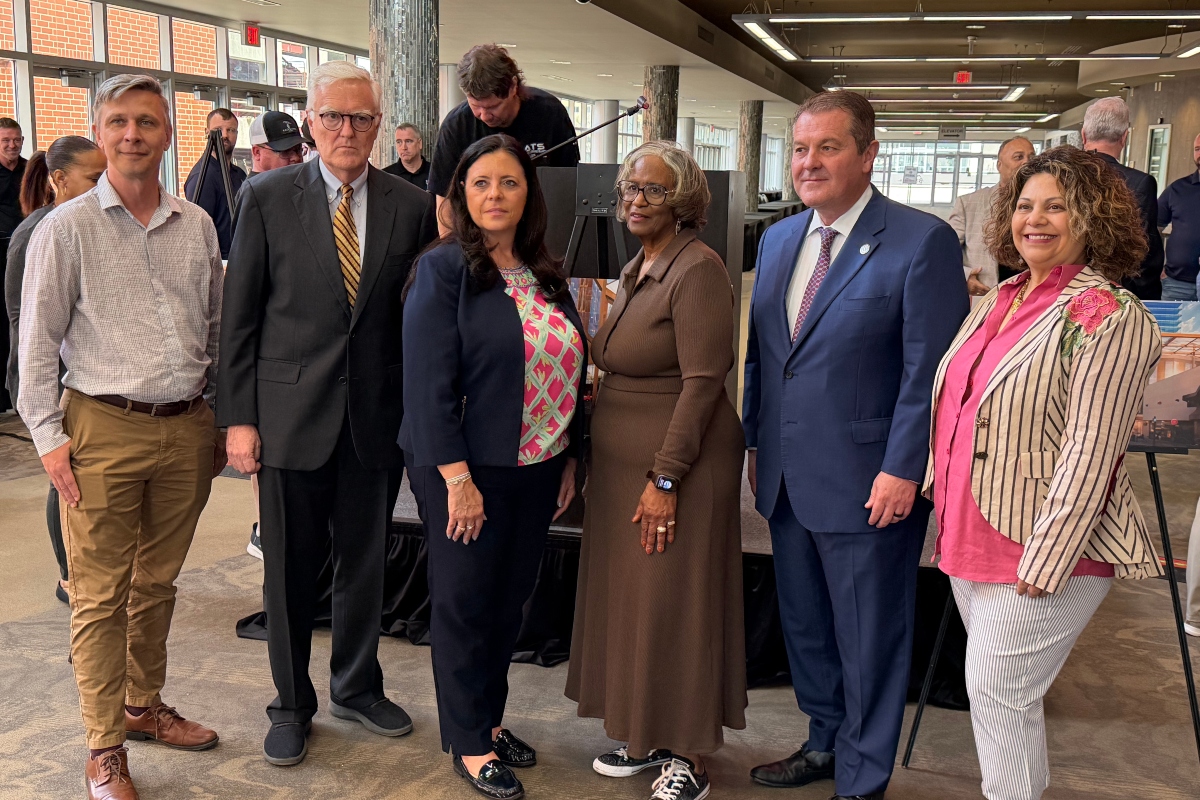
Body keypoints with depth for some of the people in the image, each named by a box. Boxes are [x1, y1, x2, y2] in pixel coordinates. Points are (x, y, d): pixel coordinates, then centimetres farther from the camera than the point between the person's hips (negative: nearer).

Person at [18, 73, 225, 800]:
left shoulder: (198, 227, 8)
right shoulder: (67, 228, -3)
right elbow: (38, 340, -2)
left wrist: (222, 420, 14)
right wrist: (48, 436, -6)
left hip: (186, 427, 4)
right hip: (104, 428, -4)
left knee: (158, 583, 16)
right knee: (102, 595, 3)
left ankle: (144, 705, 34)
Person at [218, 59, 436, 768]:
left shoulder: (413, 207, 1)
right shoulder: (269, 197, -2)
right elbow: (239, 315, -2)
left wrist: (417, 410, 0)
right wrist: (238, 417, -6)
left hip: (376, 415, 2)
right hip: (291, 411, -1)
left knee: (366, 560, 15)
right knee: (291, 567, 10)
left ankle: (357, 687, 36)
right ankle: (292, 704, 29)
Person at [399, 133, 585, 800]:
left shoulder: (546, 276, 9)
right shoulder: (444, 269, -10)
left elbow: (569, 370, 14)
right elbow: (428, 381, -16)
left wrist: (569, 458, 11)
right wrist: (457, 478, -20)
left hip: (537, 470, 6)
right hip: (467, 470, -6)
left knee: (509, 599, 16)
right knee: (466, 601, 7)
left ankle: (490, 716, 35)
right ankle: (469, 741, 23)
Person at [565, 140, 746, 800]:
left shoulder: (697, 270, -15)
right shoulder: (635, 271, 13)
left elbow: (702, 381, -20)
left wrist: (665, 478, -21)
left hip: (678, 467, -9)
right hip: (622, 464, 9)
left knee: (675, 606, 1)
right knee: (627, 601, 15)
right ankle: (647, 736, 30)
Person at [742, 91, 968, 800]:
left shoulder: (924, 242, -11)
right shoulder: (779, 239, 10)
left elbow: (929, 372, -14)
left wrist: (902, 470, -17)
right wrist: (756, 443, 12)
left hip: (869, 485, -6)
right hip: (785, 477, 7)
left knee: (868, 642, 9)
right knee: (804, 628, 20)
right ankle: (826, 742, 41)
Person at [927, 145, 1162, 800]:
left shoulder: (1110, 318, -14)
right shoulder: (999, 300, 10)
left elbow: (1088, 453, -19)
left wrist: (1043, 562, -21)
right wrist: (945, 504, 16)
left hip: (1042, 550, -8)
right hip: (971, 536, 8)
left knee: (997, 695, -1)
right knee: (1003, 696, 19)